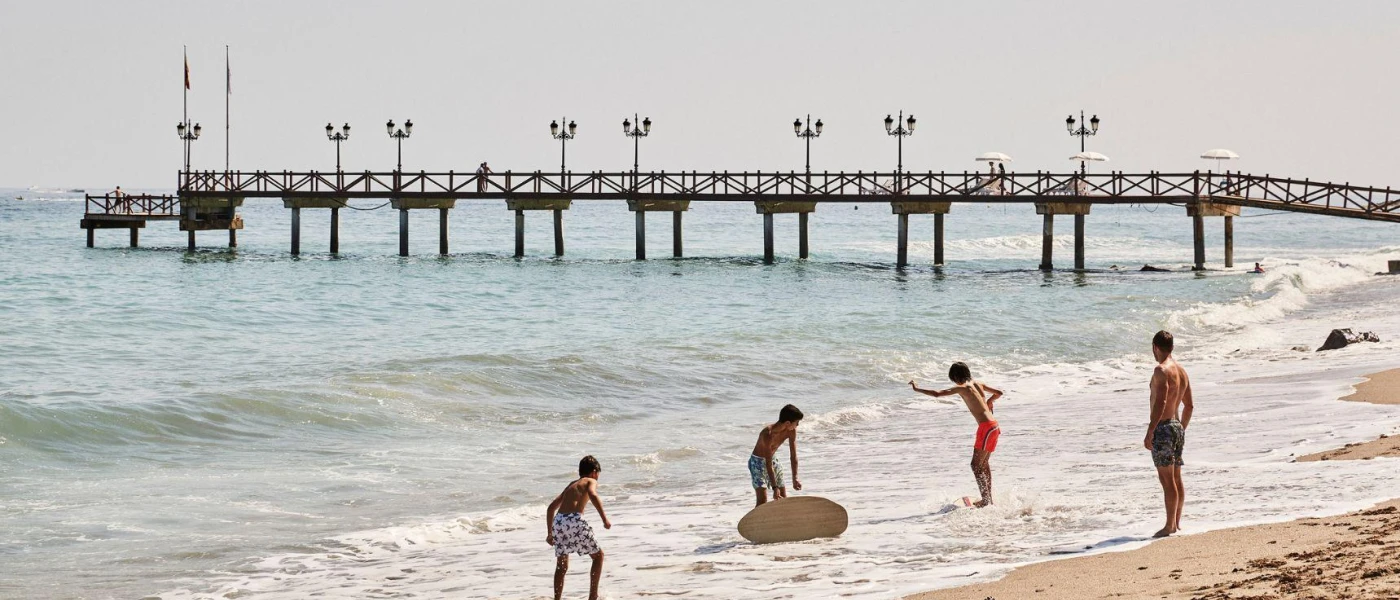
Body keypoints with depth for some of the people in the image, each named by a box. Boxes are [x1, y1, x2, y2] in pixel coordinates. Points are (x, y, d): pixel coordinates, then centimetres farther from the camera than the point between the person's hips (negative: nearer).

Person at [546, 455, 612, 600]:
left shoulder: (570, 485, 31)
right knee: (598, 555, 13)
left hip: (558, 522, 6)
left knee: (561, 565, 17)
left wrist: (550, 533, 35)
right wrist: (604, 519, -14)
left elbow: (551, 508, 30)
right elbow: (593, 495, -12)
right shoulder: (591, 481, 13)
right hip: (574, 520, -6)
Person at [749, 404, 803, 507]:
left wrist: (795, 479, -13)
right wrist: (775, 488, -35)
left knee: (783, 498, 9)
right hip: (758, 462, -7)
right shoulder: (768, 434, -35)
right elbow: (768, 465, -34)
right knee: (762, 500, -17)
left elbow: (793, 456, -7)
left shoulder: (791, 431, -15)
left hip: (772, 460, 7)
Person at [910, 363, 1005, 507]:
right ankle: (988, 499, 26)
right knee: (984, 463, 19)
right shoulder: (978, 384, 13)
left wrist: (917, 389, -1)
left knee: (976, 464, -4)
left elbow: (937, 393, -13)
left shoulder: (961, 388, -8)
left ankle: (985, 500, -10)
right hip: (994, 426, 9)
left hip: (986, 427, -9)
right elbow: (999, 392, 22)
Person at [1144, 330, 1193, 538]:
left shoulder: (1161, 370, -15)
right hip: (1177, 427, 9)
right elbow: (1189, 406, 18)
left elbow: (1160, 402, -22)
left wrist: (1150, 432, -21)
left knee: (1167, 479, -7)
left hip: (1163, 428, -9)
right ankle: (1177, 523, 17)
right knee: (1176, 479, 13)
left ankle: (1170, 526, -7)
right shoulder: (1182, 371, 13)